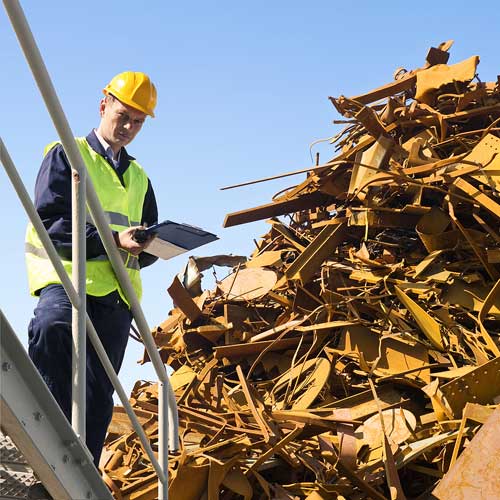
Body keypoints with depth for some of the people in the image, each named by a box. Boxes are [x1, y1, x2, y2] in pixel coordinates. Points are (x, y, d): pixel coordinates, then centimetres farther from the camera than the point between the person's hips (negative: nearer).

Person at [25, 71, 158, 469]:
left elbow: (146, 245, 25)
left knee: (98, 398, 4)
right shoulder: (67, 155, 8)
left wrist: (146, 248, 0)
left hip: (116, 292, 6)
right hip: (67, 277, -6)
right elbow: (49, 221, -7)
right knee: (53, 327, -37)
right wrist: (111, 240, -17)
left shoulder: (138, 178, 25)